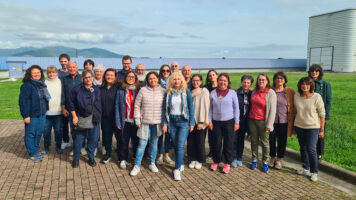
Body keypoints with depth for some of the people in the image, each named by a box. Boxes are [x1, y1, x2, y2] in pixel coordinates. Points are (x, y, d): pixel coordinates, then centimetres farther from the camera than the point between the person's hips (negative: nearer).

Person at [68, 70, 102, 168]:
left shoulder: (97, 90, 6)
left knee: (93, 139, 7)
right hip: (81, 118, -2)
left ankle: (91, 158, 26)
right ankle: (76, 159, 20)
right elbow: (71, 104, 1)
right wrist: (74, 116, -4)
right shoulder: (77, 89, -2)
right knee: (79, 139, 2)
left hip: (94, 119, 3)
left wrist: (99, 116, 8)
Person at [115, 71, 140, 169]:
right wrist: (118, 122, -3)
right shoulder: (120, 91, 2)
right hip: (125, 121, 0)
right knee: (123, 141, 8)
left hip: (136, 121, 0)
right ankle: (123, 159, 23)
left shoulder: (139, 91, 0)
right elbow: (117, 107, 2)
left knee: (136, 141, 8)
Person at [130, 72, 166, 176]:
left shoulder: (163, 91, 1)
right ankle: (137, 166, 13)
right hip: (145, 122, -2)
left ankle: (152, 163, 30)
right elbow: (137, 105, 0)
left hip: (157, 122, 2)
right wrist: (137, 120, -3)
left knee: (154, 143, 13)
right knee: (142, 144, 0)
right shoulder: (143, 90, -3)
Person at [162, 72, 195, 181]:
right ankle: (181, 164, 29)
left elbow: (191, 107, 0)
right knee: (175, 145, 10)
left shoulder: (186, 92, -2)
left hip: (183, 121, -2)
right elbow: (164, 109, 6)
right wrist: (164, 123, 0)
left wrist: (191, 123, -3)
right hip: (172, 121, 3)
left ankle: (177, 169, -3)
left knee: (180, 145, -9)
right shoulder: (168, 93, 3)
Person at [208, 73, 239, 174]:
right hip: (216, 122, 1)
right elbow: (210, 108, 7)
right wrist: (209, 120, 2)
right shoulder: (213, 93, 3)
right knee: (216, 142, 7)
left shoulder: (232, 93, -2)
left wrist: (236, 122, -2)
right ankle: (216, 161, 25)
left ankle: (227, 163, 19)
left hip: (229, 122, -1)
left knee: (228, 143, 5)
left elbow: (236, 108, 1)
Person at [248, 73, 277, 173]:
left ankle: (265, 162, 18)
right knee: (254, 141, 12)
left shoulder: (271, 93, -9)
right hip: (252, 120, 4)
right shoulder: (254, 91, 6)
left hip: (263, 121, -4)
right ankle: (254, 160, 25)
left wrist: (269, 125, -13)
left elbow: (272, 110, -11)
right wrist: (249, 118, 9)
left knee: (265, 142, 5)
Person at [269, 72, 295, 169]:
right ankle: (272, 158, 32)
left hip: (284, 121, 0)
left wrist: (292, 122, -2)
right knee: (271, 140, 10)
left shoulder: (290, 91, -1)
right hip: (271, 121, 1)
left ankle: (279, 160, 28)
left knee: (282, 142, 10)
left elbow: (293, 106, 2)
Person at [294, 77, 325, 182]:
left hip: (313, 127, -4)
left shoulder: (317, 97, -12)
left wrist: (322, 129, -6)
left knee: (311, 149, -9)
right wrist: (293, 126, 12)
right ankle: (306, 169, 29)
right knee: (303, 148, 13)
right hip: (299, 126, 4)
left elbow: (322, 114, -7)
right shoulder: (296, 96, -1)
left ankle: (314, 172, 8)